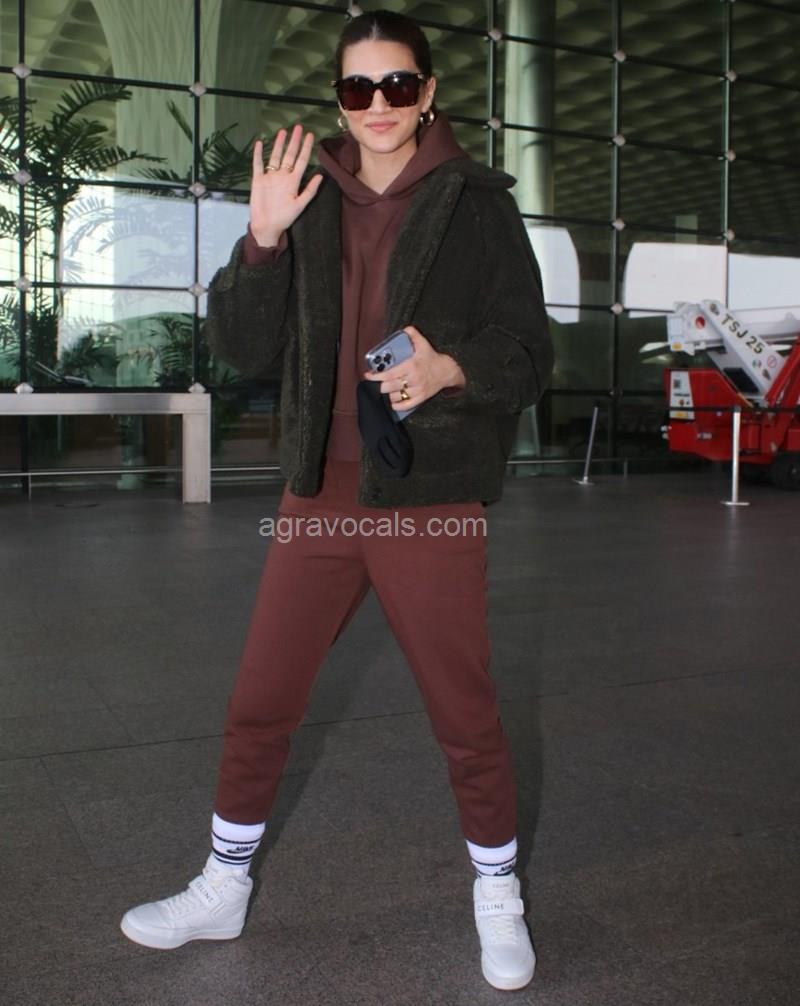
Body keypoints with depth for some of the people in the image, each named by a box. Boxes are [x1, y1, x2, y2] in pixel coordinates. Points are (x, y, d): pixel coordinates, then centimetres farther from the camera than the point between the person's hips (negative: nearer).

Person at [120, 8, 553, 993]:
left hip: (430, 501, -3)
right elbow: (243, 348, 2)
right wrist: (263, 238, -12)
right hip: (319, 494, 4)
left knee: (464, 715, 7)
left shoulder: (476, 201, -2)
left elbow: (529, 354, -3)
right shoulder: (311, 197, 6)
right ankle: (223, 889, 33)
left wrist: (450, 367, -23)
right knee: (258, 704, 11)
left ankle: (497, 896, 32)